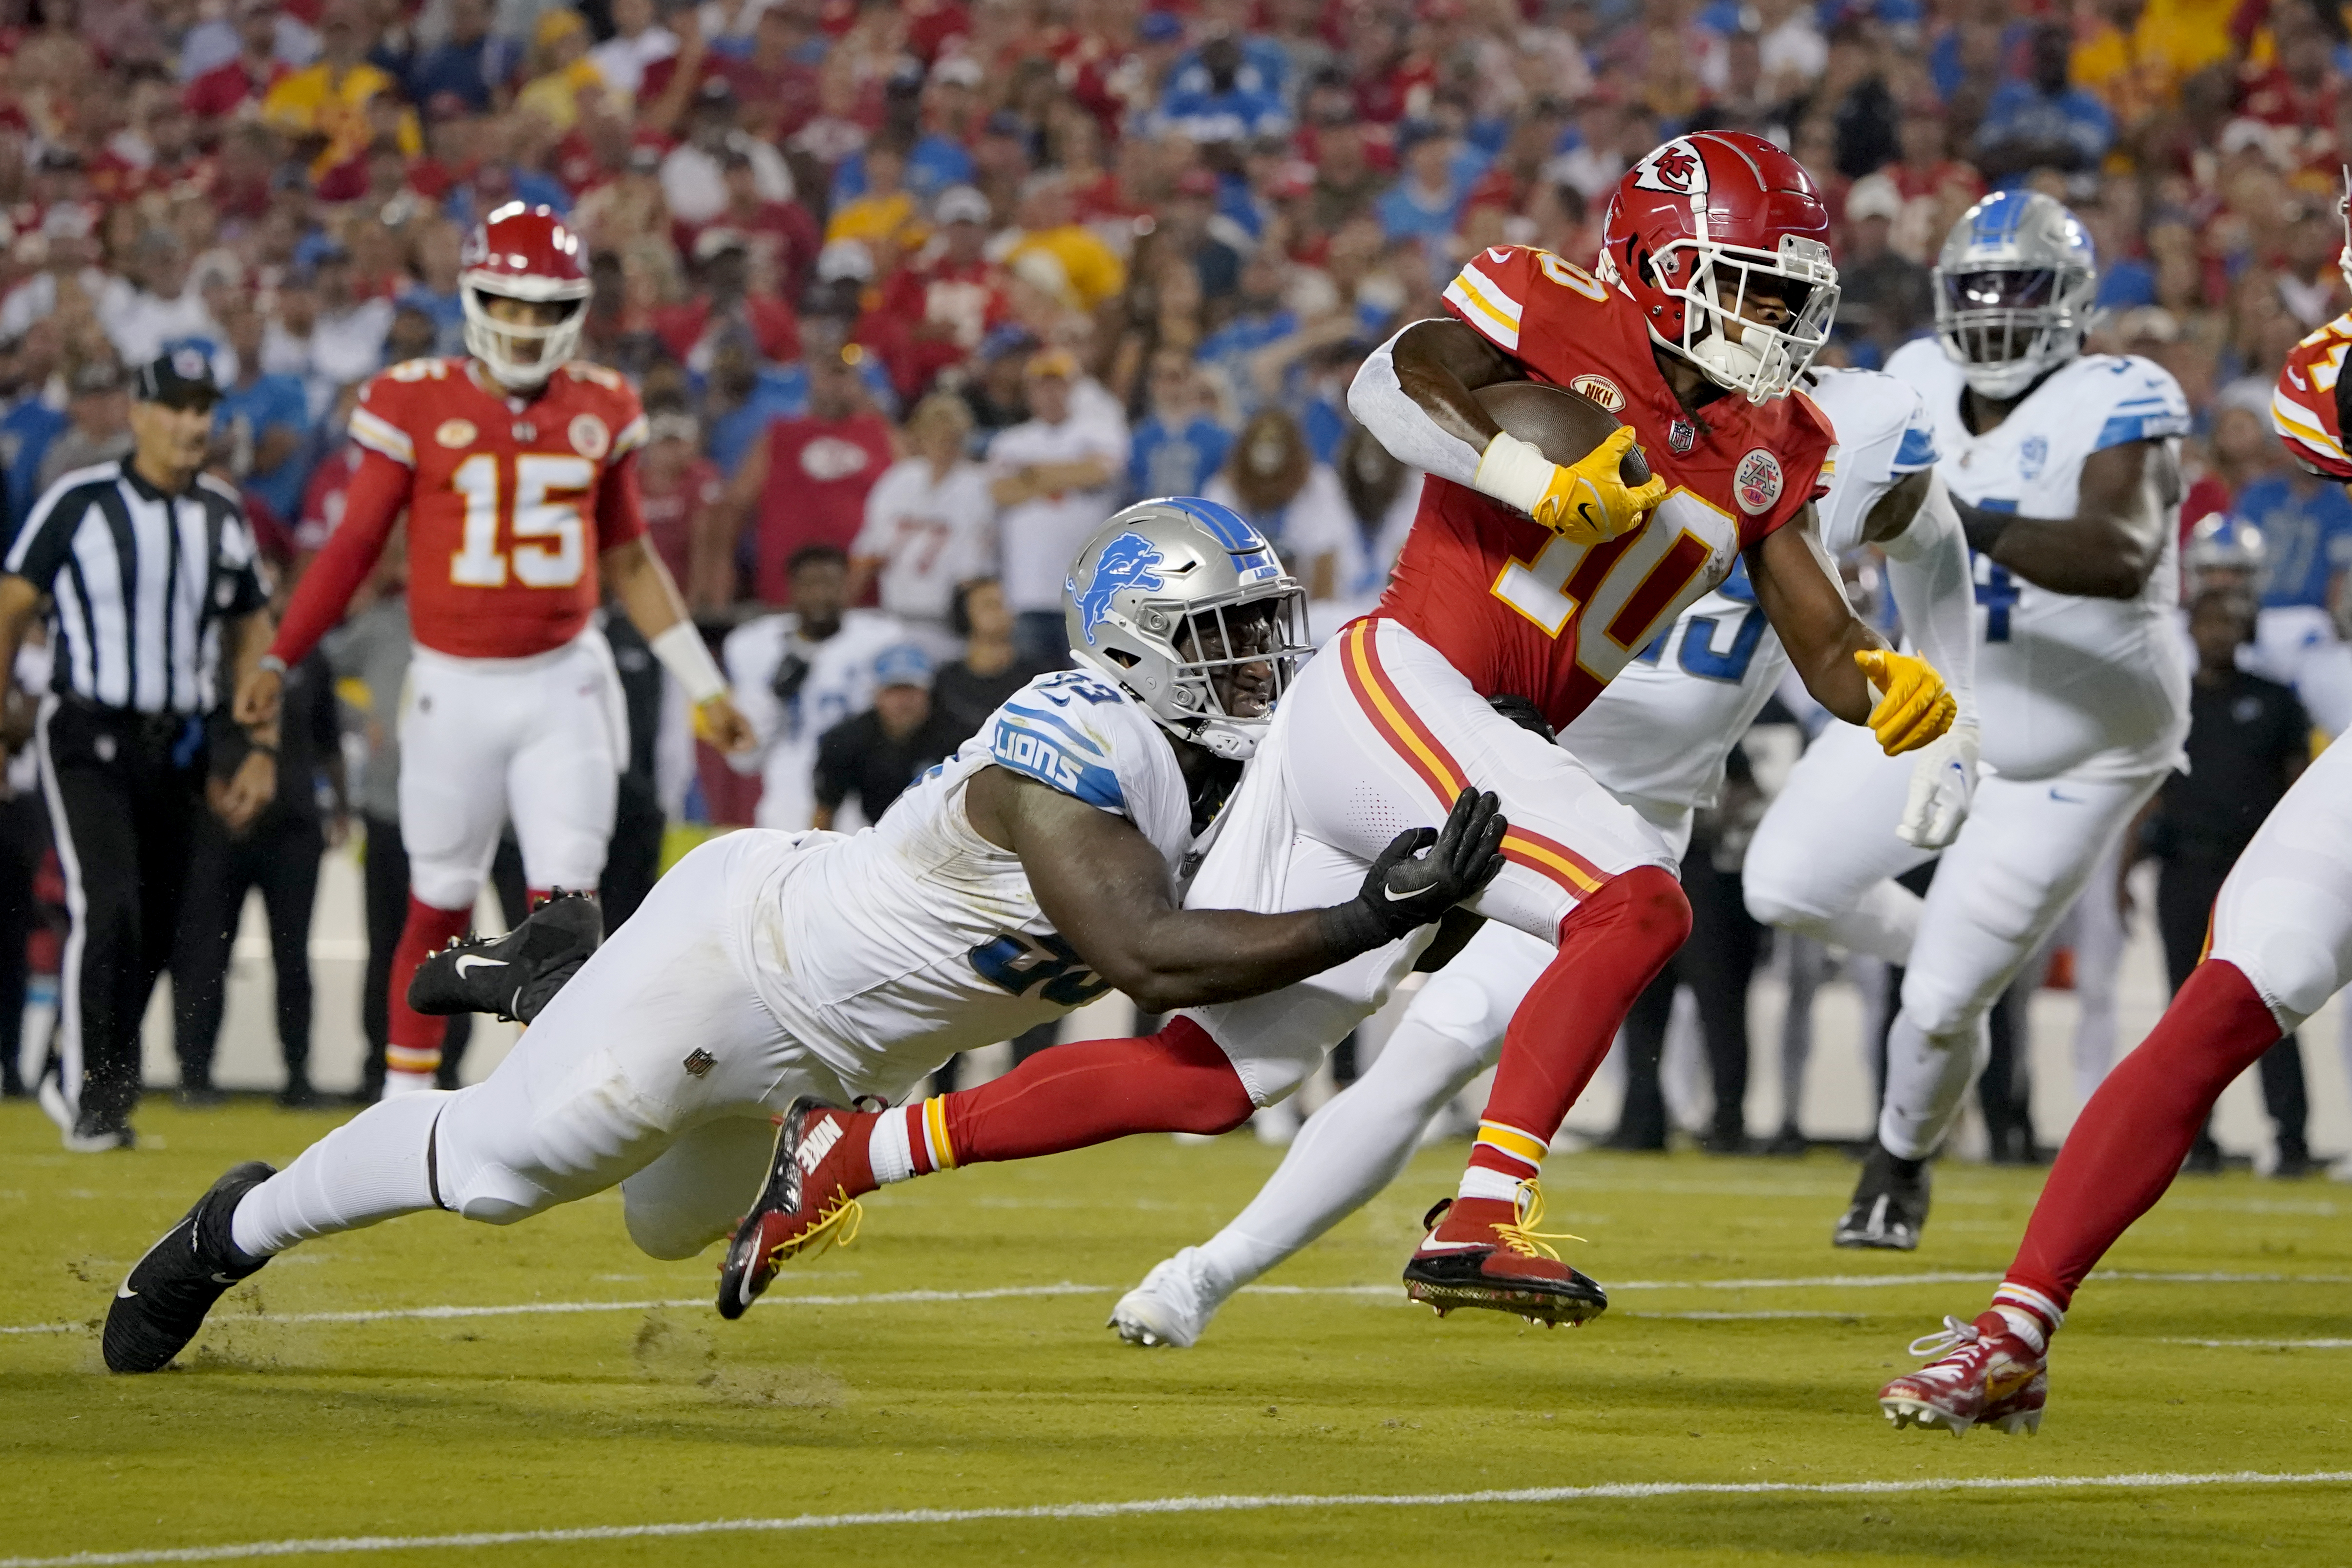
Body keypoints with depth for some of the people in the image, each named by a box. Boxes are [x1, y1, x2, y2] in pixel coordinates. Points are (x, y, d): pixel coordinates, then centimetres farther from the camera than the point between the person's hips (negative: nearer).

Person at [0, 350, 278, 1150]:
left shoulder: (224, 515, 8)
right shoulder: (80, 503, -7)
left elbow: (251, 634, 17)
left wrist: (262, 747, 10)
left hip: (177, 746, 5)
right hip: (88, 740, -5)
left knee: (154, 932, 7)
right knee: (108, 909, -17)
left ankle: (77, 1080, 24)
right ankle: (90, 1100, -9)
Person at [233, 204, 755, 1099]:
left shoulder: (599, 411, 5)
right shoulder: (419, 405, -5)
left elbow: (628, 560, 15)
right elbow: (355, 545, 0)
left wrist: (702, 686, 15)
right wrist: (278, 660, -4)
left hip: (563, 687, 2)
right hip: (456, 687, -2)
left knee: (565, 898, -7)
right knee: (440, 903, 6)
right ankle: (404, 1100, 19)